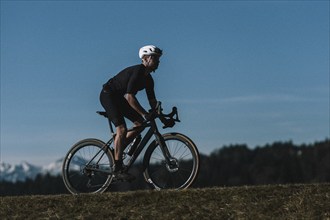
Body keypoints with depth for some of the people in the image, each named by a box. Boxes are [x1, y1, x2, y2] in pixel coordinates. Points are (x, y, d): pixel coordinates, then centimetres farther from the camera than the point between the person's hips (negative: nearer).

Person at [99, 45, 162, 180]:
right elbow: (129, 96, -34)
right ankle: (118, 169, -20)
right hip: (108, 95, -10)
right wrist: (144, 114, -34)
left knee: (140, 124, -1)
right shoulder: (137, 72, -25)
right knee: (122, 129, -21)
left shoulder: (148, 79, 4)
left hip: (120, 98, 10)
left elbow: (152, 100, 9)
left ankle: (116, 151, 9)